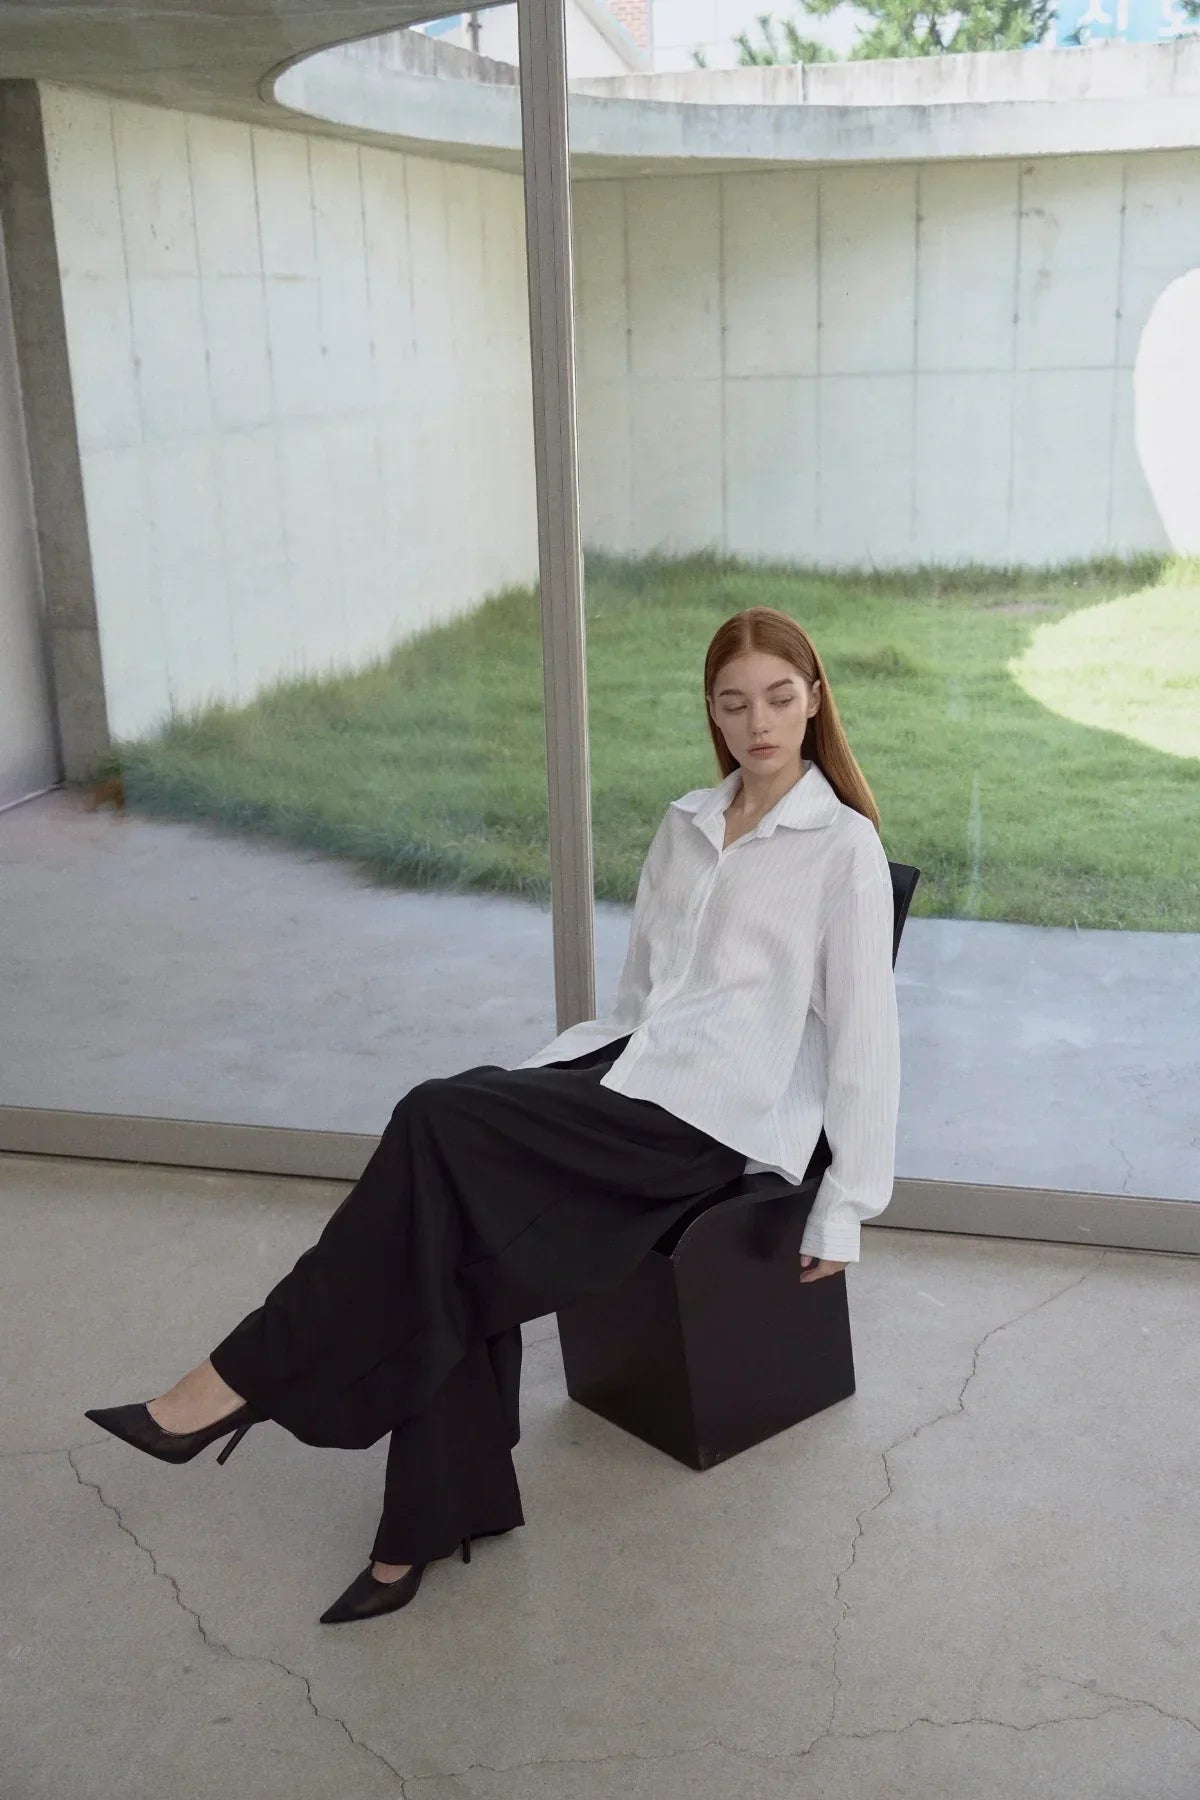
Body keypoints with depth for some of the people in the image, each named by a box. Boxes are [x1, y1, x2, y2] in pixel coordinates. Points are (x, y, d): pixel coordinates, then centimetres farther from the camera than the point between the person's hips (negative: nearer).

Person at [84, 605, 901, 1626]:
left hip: (719, 1111, -6)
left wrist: (844, 1209, -7)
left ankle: (245, 1379, -17)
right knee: (459, 1216, -23)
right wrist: (572, 1074, 8)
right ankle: (433, 1518, -15)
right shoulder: (685, 824, 17)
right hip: (631, 1062, 6)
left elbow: (863, 1027, -5)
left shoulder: (844, 845, -2)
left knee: (441, 1120, -25)